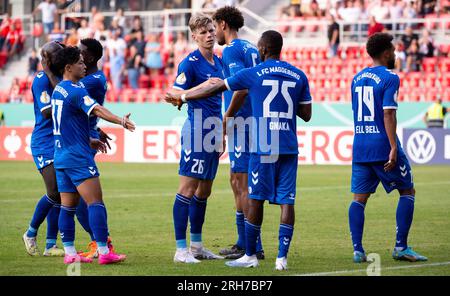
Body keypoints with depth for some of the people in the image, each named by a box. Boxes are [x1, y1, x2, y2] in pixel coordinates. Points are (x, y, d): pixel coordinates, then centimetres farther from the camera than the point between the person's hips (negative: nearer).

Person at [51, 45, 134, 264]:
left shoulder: (58, 90, 15)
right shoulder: (76, 91, -14)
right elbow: (96, 110, -30)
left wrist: (87, 141, 29)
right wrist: (121, 121, -43)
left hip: (61, 155, 10)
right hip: (77, 157, -10)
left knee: (67, 206, 9)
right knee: (96, 203, -10)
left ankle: (69, 253, 8)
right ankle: (104, 252, -15)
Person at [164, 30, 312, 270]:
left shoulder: (253, 74, -1)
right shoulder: (298, 76, 7)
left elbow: (214, 88, 9)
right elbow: (306, 114, 12)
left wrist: (182, 97, 20)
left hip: (263, 147, -3)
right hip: (289, 148, 3)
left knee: (256, 199, 5)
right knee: (286, 201, 1)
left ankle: (250, 256, 12)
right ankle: (282, 257, -3)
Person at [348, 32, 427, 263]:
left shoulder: (357, 78, 13)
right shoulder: (389, 78, -8)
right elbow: (389, 114, -17)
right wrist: (393, 148, -20)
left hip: (359, 146, 6)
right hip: (382, 146, -6)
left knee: (359, 198, 6)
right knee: (407, 192, 7)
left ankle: (357, 250, -4)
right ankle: (401, 247, 1)